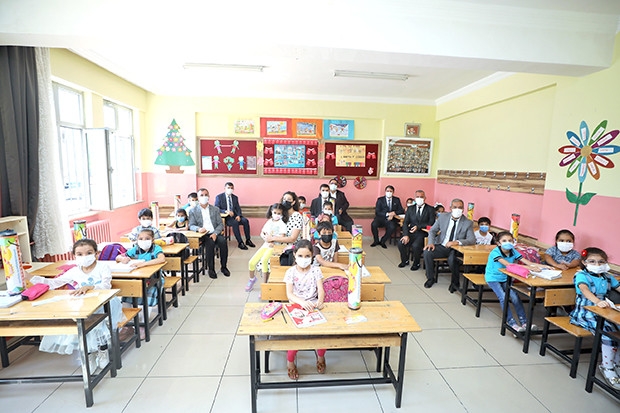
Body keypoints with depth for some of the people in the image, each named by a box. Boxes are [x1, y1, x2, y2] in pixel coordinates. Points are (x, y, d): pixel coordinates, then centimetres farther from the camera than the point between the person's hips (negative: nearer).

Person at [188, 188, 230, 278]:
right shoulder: (193, 211, 10)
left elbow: (220, 224, 8)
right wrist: (198, 229, -21)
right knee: (211, 243, -33)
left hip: (214, 234, 2)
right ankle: (211, 268, -18)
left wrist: (215, 233, -12)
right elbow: (191, 226, 3)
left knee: (223, 241, -29)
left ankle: (224, 266, -13)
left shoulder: (215, 209, 15)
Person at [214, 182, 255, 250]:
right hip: (225, 217, -5)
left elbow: (238, 208, 10)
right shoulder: (219, 197, -2)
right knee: (235, 223, -34)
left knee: (245, 220, -22)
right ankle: (240, 242, -27)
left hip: (234, 215, 5)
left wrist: (238, 215, -12)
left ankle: (248, 240, -11)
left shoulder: (235, 197, 13)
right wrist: (226, 211, -26)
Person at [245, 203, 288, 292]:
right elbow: (262, 233, 13)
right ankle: (252, 278, 27)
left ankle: (265, 283, -17)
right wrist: (265, 237, -7)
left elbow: (281, 237, -13)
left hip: (275, 246, -6)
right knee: (251, 262, -4)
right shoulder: (269, 222, 14)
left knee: (264, 260, -32)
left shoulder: (282, 224, -3)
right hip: (266, 245, 6)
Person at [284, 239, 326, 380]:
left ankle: (320, 356, 14)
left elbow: (321, 289, -7)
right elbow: (289, 294, -13)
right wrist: (303, 302, -31)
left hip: (313, 305, 2)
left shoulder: (316, 270, 2)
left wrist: (320, 301, -30)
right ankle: (290, 361, 6)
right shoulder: (290, 272, -3)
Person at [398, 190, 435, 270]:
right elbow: (405, 223, 3)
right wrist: (406, 235, -13)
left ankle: (416, 263, -1)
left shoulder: (430, 209, 3)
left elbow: (431, 224, -6)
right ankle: (405, 261, 6)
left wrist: (418, 227, -17)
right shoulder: (410, 208, 11)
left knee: (415, 245, -31)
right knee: (401, 243, -23)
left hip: (423, 234, -3)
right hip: (411, 233, 3)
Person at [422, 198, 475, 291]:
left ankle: (455, 282, 0)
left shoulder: (468, 223, -6)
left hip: (456, 249, -2)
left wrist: (456, 242, -32)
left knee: (452, 259, -33)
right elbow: (432, 230, 6)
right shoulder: (443, 216, 0)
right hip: (441, 246, 3)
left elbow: (472, 240, -14)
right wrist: (431, 243, -13)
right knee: (427, 252, -24)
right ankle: (430, 278, -1)